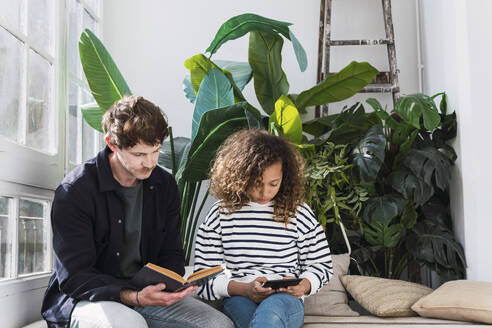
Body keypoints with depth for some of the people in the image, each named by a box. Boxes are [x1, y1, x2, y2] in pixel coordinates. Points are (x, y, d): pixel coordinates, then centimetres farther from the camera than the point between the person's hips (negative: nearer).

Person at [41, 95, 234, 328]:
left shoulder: (164, 185, 5)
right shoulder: (74, 191, -13)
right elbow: (74, 277, -16)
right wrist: (133, 297, -31)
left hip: (143, 293, 5)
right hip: (83, 299, -5)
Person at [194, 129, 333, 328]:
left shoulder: (298, 213, 8)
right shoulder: (220, 215, 6)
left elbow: (321, 264, 18)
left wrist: (303, 286, -6)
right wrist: (244, 289, -14)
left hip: (286, 301, 0)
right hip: (239, 300, 0)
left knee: (273, 308, -40)